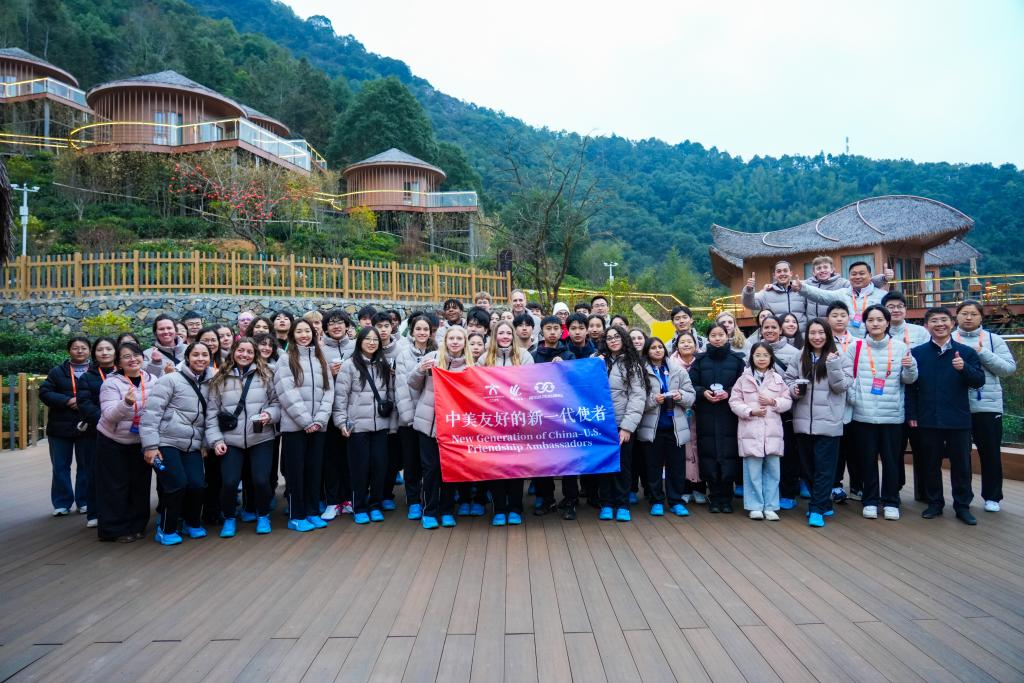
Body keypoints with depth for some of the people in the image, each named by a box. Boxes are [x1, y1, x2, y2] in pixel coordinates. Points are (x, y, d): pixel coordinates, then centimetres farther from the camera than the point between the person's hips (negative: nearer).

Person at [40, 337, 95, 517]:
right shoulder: (57, 371, 6)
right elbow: (44, 392, -3)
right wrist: (67, 401, -16)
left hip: (88, 427, -1)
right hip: (60, 427, 1)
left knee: (87, 466, 6)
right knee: (60, 467, 7)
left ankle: (85, 502, 17)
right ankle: (62, 503, 17)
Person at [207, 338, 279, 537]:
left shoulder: (265, 375, 2)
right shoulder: (220, 379, 5)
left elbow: (277, 402, 5)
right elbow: (212, 413, 5)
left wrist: (269, 414, -15)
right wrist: (216, 439, -2)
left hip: (261, 439, -1)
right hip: (231, 440, 1)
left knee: (261, 480, -7)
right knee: (229, 482, -7)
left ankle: (263, 516, 21)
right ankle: (229, 518, 22)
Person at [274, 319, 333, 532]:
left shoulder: (322, 360, 13)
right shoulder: (285, 361, 0)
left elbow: (328, 391, 5)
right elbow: (287, 394, -10)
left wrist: (319, 420, -8)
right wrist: (306, 421, -14)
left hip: (318, 426, 4)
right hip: (294, 426, -4)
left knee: (315, 470, 8)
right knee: (296, 471, 2)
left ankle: (312, 512, 19)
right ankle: (296, 516, 12)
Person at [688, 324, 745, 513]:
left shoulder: (737, 360, 6)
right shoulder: (700, 360, 8)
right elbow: (691, 384, 7)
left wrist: (728, 393, -11)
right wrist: (703, 392, -11)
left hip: (729, 416, -1)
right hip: (706, 416, 1)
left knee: (729, 457, -3)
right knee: (709, 456, 0)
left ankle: (726, 498, 11)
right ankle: (714, 497, 13)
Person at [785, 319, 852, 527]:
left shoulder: (840, 357, -1)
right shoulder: (799, 357, 8)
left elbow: (841, 387, -9)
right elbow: (788, 379, 14)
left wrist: (833, 364, -20)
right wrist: (793, 389, -7)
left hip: (828, 422, -4)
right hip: (803, 421, 4)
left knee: (824, 467, -2)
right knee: (808, 466, 12)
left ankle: (817, 509, 1)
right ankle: (824, 504, 27)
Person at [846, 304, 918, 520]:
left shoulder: (900, 347, 3)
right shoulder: (856, 347, 0)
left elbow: (909, 380, 6)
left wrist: (910, 367, -14)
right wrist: (853, 397, -13)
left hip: (893, 414, 1)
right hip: (864, 414, 0)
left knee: (892, 459, 7)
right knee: (868, 459, 8)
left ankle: (891, 501, 20)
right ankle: (870, 501, 19)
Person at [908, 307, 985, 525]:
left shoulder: (966, 352, 3)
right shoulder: (917, 353, 3)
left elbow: (979, 381, -1)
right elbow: (910, 386, 2)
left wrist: (964, 368, -20)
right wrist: (911, 414, -3)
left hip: (958, 419, 0)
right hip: (928, 420, 0)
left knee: (961, 464, 7)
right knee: (931, 463, 10)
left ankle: (963, 506, 21)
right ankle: (934, 503, 23)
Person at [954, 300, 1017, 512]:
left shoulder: (993, 339, 5)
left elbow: (1009, 368, -3)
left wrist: (983, 354, -13)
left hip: (988, 406, 0)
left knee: (990, 453, 7)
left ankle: (992, 496, 21)